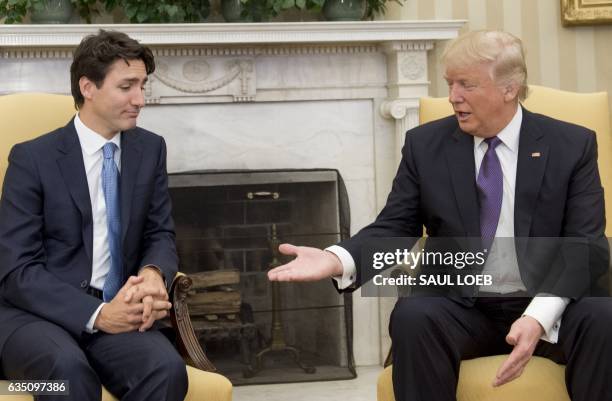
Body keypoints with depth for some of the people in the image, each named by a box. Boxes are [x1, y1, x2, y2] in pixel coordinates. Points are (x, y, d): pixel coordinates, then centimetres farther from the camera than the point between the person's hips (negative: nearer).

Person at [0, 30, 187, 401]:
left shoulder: (150, 149, 9)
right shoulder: (33, 158, -4)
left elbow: (161, 235, 13)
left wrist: (154, 274, -13)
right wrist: (96, 313, -23)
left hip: (116, 310, 4)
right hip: (39, 314, -4)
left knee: (167, 369, -30)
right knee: (69, 370, -38)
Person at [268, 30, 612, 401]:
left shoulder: (573, 145, -1)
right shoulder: (425, 144, 4)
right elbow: (394, 228, 3)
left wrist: (539, 316, -27)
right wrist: (337, 260, -21)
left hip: (550, 309, -1)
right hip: (464, 308, 1)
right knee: (413, 315, -31)